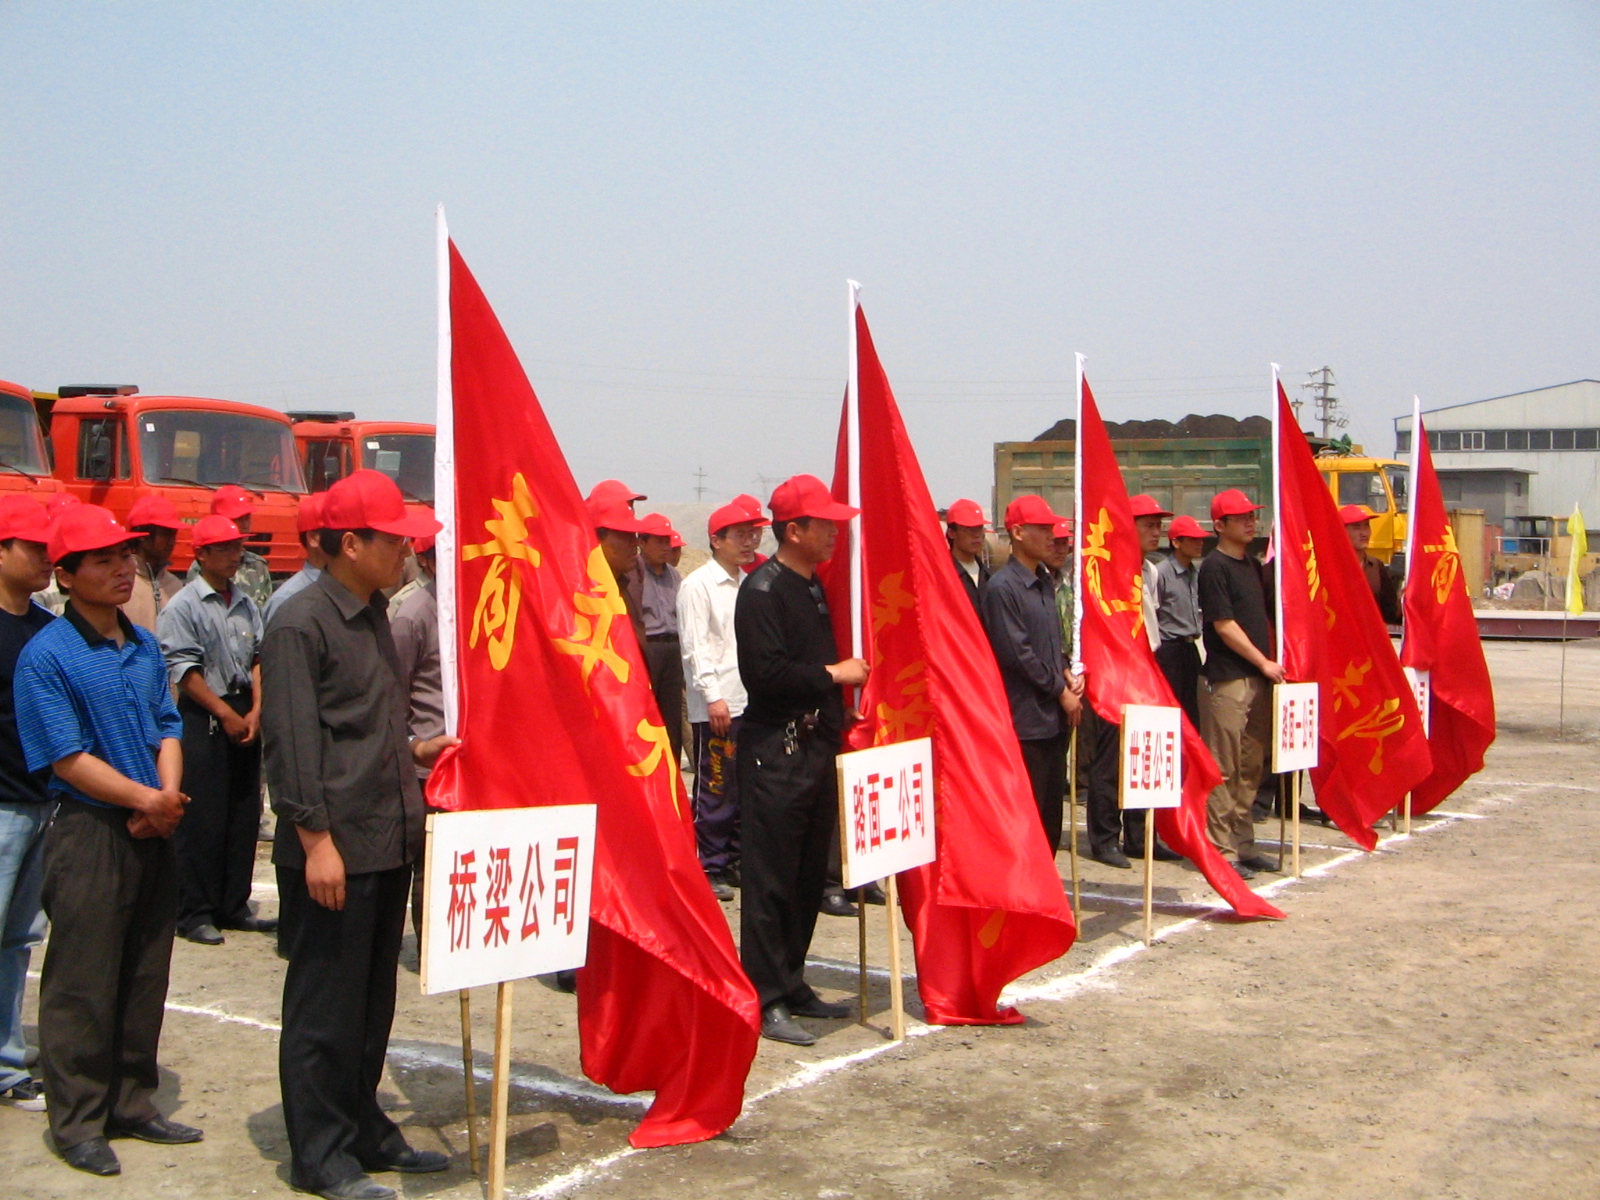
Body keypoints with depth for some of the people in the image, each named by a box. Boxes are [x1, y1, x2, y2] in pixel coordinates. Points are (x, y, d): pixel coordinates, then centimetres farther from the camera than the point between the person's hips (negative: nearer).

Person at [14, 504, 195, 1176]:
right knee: (82, 983, 2)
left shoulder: (145, 647, 10)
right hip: (89, 834, -6)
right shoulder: (46, 656, -10)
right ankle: (76, 1121, 14)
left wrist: (168, 799, -5)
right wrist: (144, 798, -15)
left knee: (146, 977, 13)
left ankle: (133, 1104, 26)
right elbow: (67, 757, -14)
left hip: (153, 833, 7)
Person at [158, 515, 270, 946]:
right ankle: (195, 914, 4)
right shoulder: (184, 606, -6)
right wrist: (226, 714, -10)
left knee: (245, 815, 8)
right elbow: (185, 671, -10)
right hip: (203, 720, -6)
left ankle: (233, 906, 17)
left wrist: (255, 711, -1)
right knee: (201, 820, -4)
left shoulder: (246, 604, 12)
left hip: (245, 717, 6)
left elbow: (258, 659, 12)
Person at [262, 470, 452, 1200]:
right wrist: (316, 840, -19)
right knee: (324, 1005, 2)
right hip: (333, 849, -9)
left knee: (374, 1001, 17)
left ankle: (364, 1132, 29)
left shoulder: (372, 615, 14)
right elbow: (291, 741, -17)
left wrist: (413, 751, 12)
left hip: (388, 844, 9)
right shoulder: (301, 624, -13)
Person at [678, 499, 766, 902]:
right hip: (716, 706, -7)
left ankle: (735, 862, 20)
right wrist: (713, 695, -17)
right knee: (715, 791, -2)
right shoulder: (698, 585, -6)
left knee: (745, 789, 10)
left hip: (750, 703, 7)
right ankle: (711, 869, 7)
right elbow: (695, 647, -11)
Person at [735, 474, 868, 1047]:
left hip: (814, 747, 9)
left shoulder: (813, 588, 16)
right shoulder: (763, 590, -12)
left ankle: (792, 984, 23)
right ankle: (765, 1000, 3)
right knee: (771, 880, -4)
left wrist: (837, 720, 15)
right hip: (775, 751, -9)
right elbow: (765, 673, -22)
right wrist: (833, 674, -13)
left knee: (809, 876, 13)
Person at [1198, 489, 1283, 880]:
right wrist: (1264, 662, -9)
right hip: (1228, 679, -8)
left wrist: (1271, 663, 11)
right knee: (1224, 770, -4)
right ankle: (1222, 851, 1)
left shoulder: (1252, 564, 16)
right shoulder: (1214, 567, -8)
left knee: (1250, 767, 12)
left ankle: (1243, 844, 20)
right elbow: (1224, 626, -13)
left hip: (1259, 677, 8)